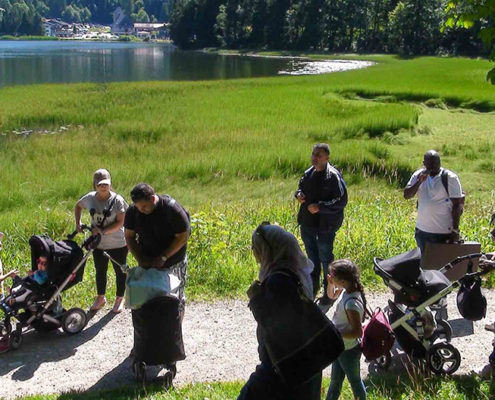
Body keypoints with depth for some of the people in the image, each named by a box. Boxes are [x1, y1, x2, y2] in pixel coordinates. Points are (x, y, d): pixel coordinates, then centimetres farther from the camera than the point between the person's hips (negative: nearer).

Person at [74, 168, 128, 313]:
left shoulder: (117, 200, -17)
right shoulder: (90, 198, -6)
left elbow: (120, 222, -19)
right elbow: (78, 206, 15)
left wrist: (103, 231, -27)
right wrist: (78, 223, 1)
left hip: (118, 244, -4)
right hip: (98, 244, 4)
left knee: (120, 271, 12)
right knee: (100, 271, 20)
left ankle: (119, 299, 32)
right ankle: (100, 298, 40)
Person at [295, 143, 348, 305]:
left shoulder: (333, 176, -16)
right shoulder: (309, 173, 7)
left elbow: (341, 201, -18)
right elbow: (301, 187, 24)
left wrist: (320, 206, -24)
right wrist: (299, 194, -1)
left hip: (325, 224, -7)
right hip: (308, 222, 7)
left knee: (325, 257, 3)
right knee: (312, 255, 21)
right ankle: (313, 285, 39)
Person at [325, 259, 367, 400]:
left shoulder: (352, 303, -35)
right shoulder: (345, 290, -9)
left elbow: (357, 332, -33)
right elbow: (332, 295, 14)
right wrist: (330, 283, -6)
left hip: (349, 351, -8)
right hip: (339, 347, 8)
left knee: (355, 382, 17)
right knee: (335, 380, 26)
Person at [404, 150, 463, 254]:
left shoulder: (450, 178, -10)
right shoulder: (418, 175, 4)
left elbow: (457, 205, -11)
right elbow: (406, 195, -3)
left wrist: (455, 229, -15)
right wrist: (419, 182, -18)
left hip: (443, 232, -5)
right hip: (422, 230, 5)